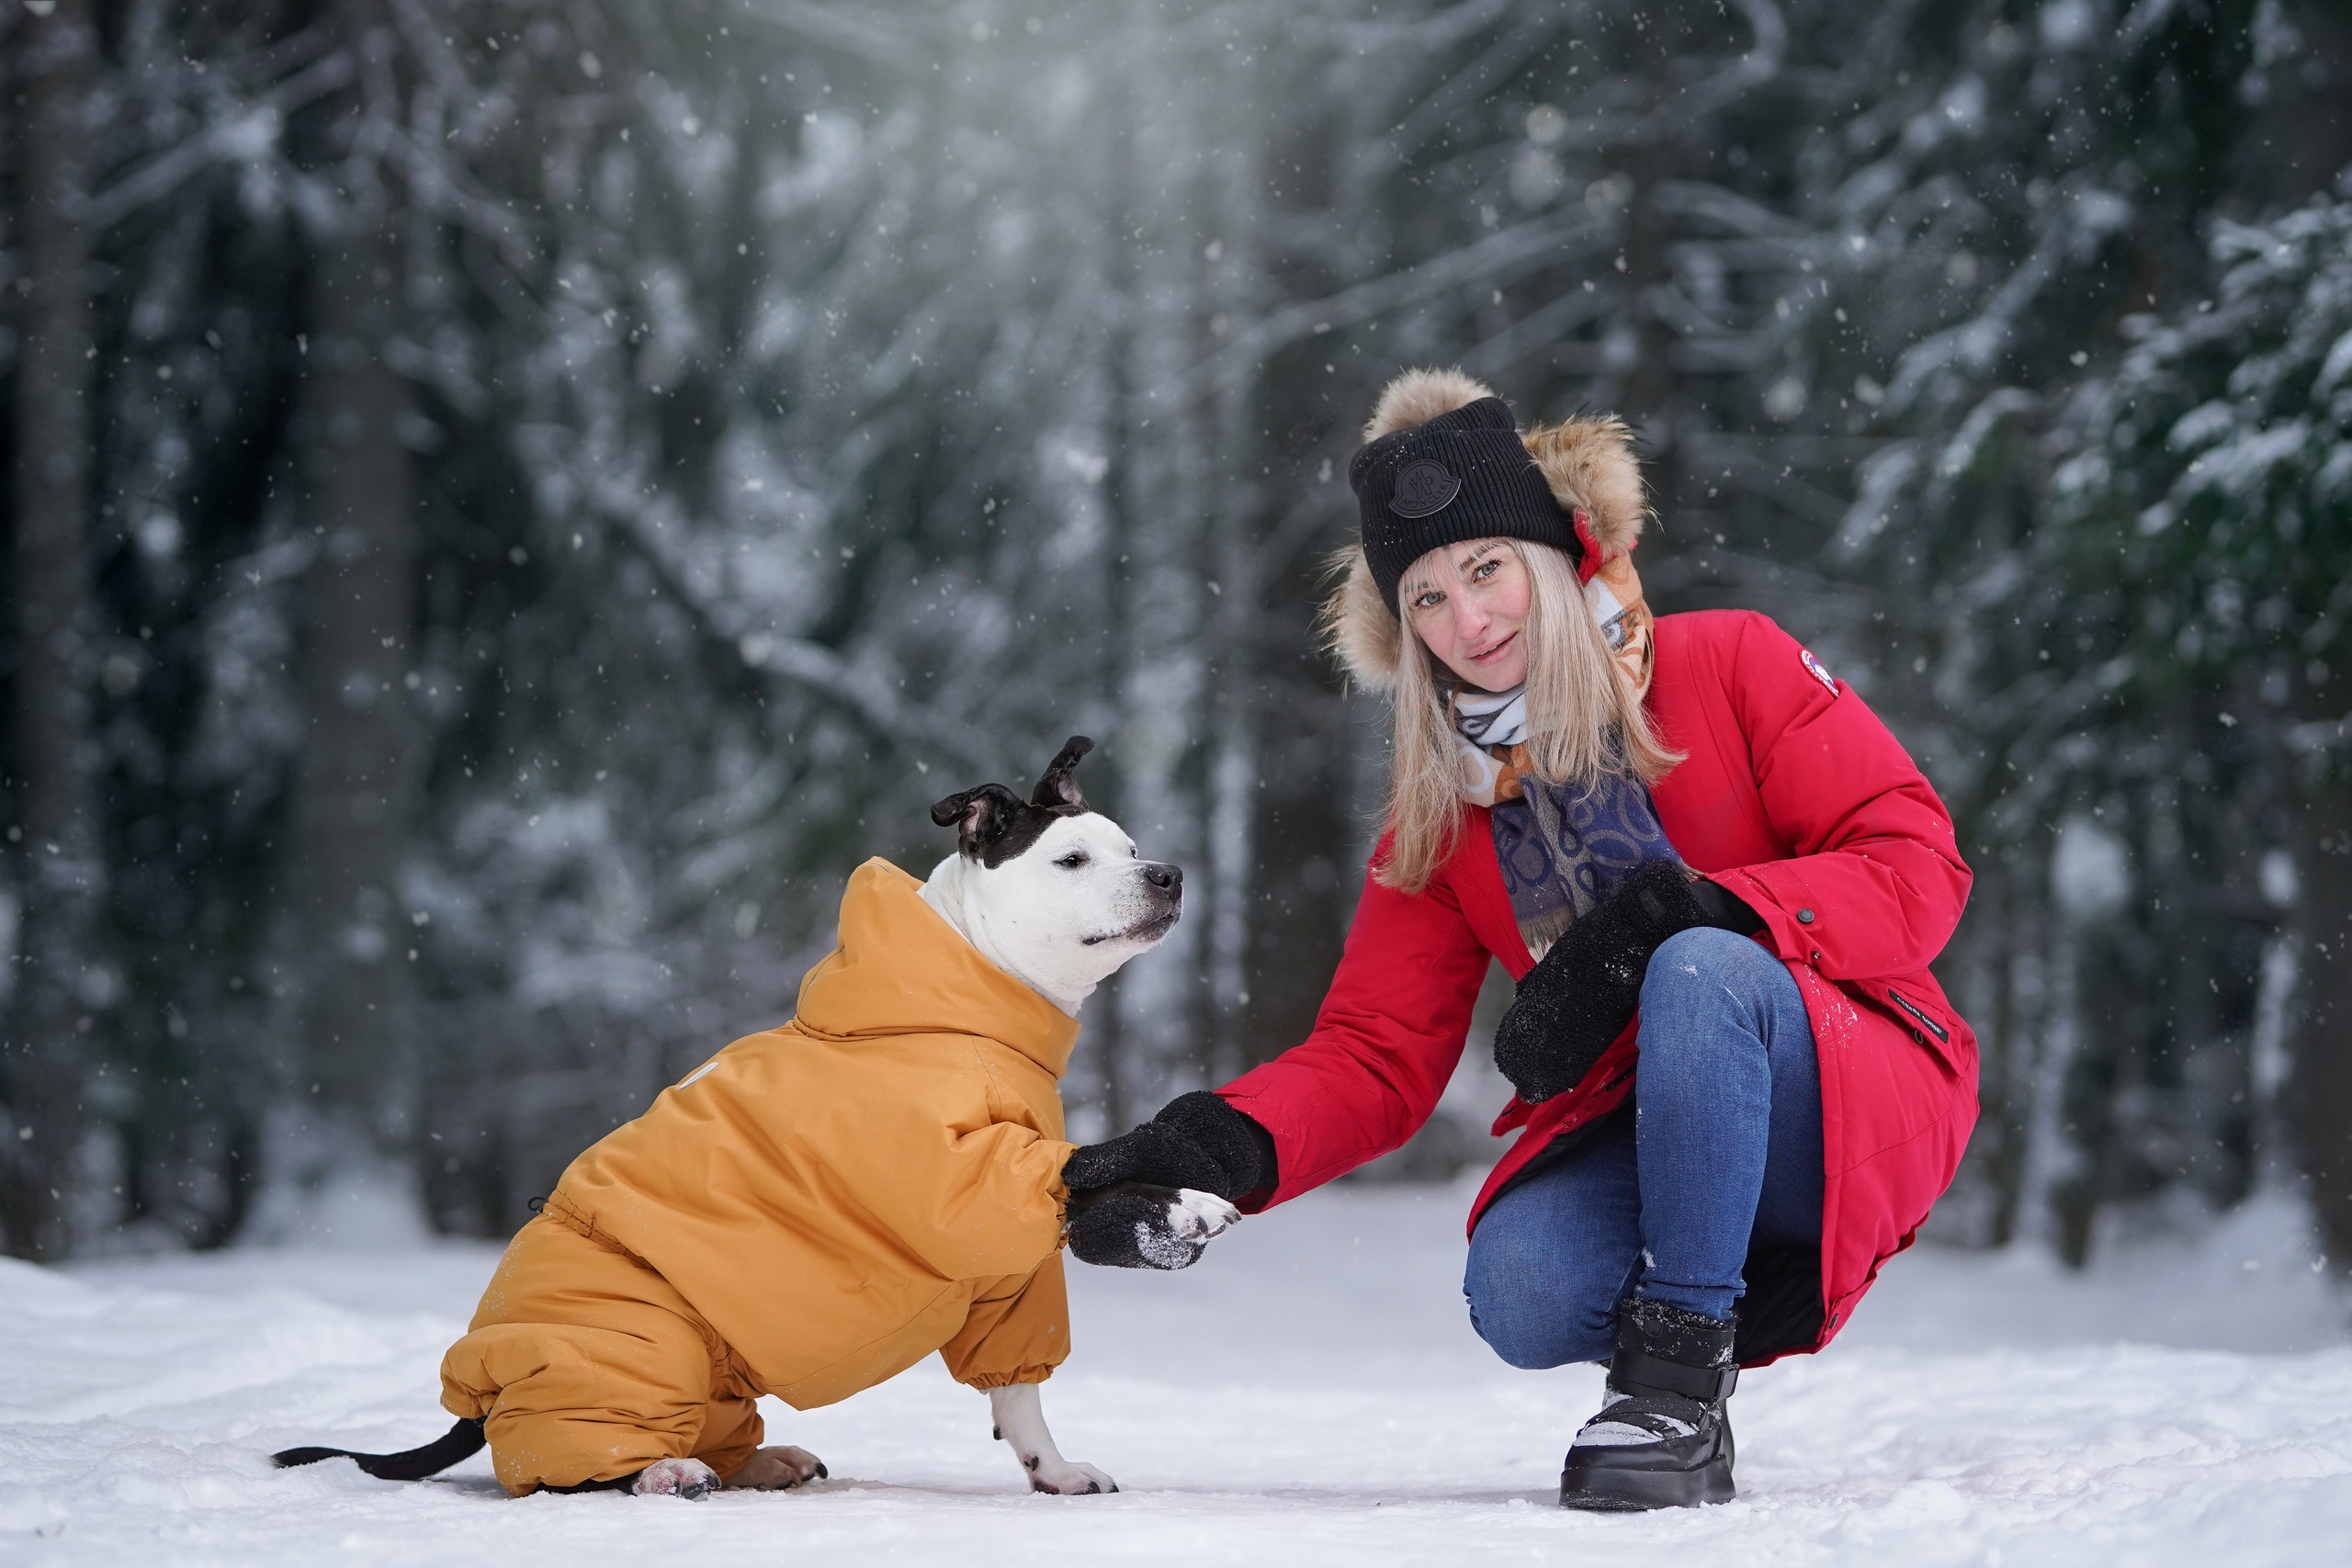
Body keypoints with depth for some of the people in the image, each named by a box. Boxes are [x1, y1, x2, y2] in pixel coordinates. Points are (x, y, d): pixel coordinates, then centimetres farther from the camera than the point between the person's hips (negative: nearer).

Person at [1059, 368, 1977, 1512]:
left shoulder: (1728, 668, -5)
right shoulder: (1440, 812, 7)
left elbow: (1916, 867, -12)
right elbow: (1374, 1058, 2)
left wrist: (1674, 910, -26)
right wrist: (1222, 1143, -19)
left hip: (1863, 1100, -3)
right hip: (1648, 1134, 3)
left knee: (1703, 968, -35)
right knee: (1520, 1296, -30)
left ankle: (1676, 1372, -25)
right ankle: (1737, 1299, 3)